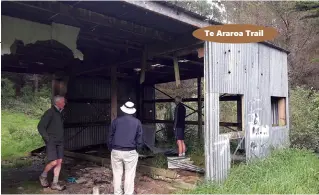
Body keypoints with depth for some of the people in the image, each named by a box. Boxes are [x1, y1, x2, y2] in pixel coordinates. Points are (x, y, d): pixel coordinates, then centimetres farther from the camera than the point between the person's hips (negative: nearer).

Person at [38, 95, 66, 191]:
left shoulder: (59, 113, 12)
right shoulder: (50, 112, -11)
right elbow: (40, 127, -16)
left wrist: (61, 138, 11)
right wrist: (48, 139, -16)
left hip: (59, 142, 7)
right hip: (51, 142, -7)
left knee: (59, 162, 3)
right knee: (53, 162, -10)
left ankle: (54, 184, 11)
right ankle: (43, 176, 18)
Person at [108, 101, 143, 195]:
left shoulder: (116, 120, -1)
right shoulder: (137, 122, -2)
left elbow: (110, 137, 3)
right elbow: (139, 139, 1)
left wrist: (111, 149, 15)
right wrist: (137, 148, 15)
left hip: (116, 151, 1)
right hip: (130, 152, -1)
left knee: (117, 174, 14)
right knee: (129, 175, 7)